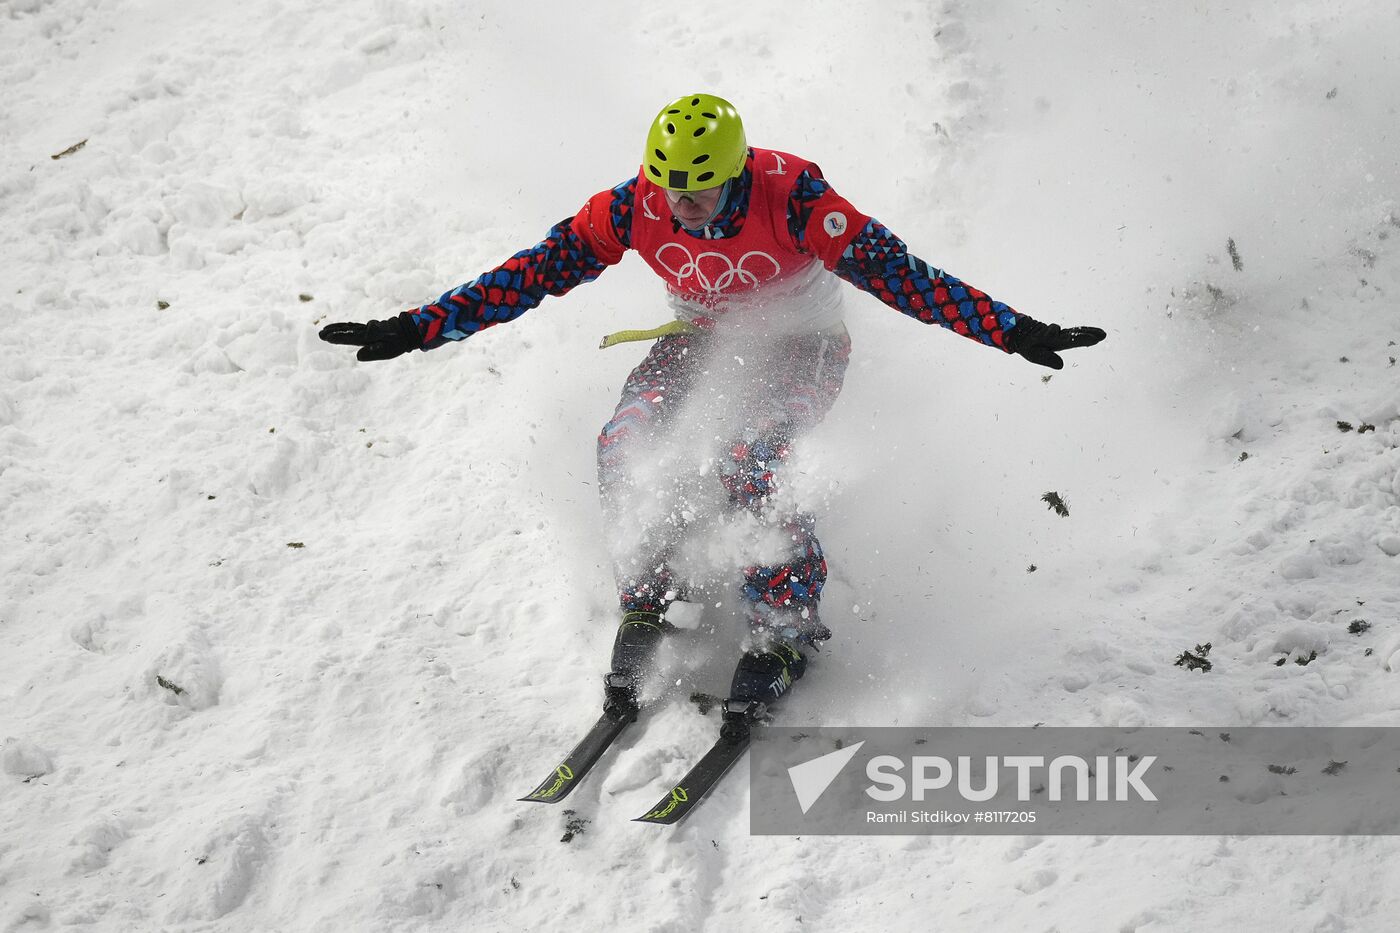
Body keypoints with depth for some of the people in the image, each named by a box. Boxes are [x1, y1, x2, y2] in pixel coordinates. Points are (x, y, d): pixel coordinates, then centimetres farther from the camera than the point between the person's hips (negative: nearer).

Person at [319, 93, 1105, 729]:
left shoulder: (790, 196, -31)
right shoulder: (634, 207, -21)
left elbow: (894, 271, -30)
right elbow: (537, 271, -16)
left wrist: (1010, 331, -35)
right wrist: (418, 328, -20)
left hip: (801, 346, -4)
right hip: (702, 338, 4)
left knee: (746, 462, -30)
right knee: (624, 446, -21)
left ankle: (787, 625, -9)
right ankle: (653, 598, 2)